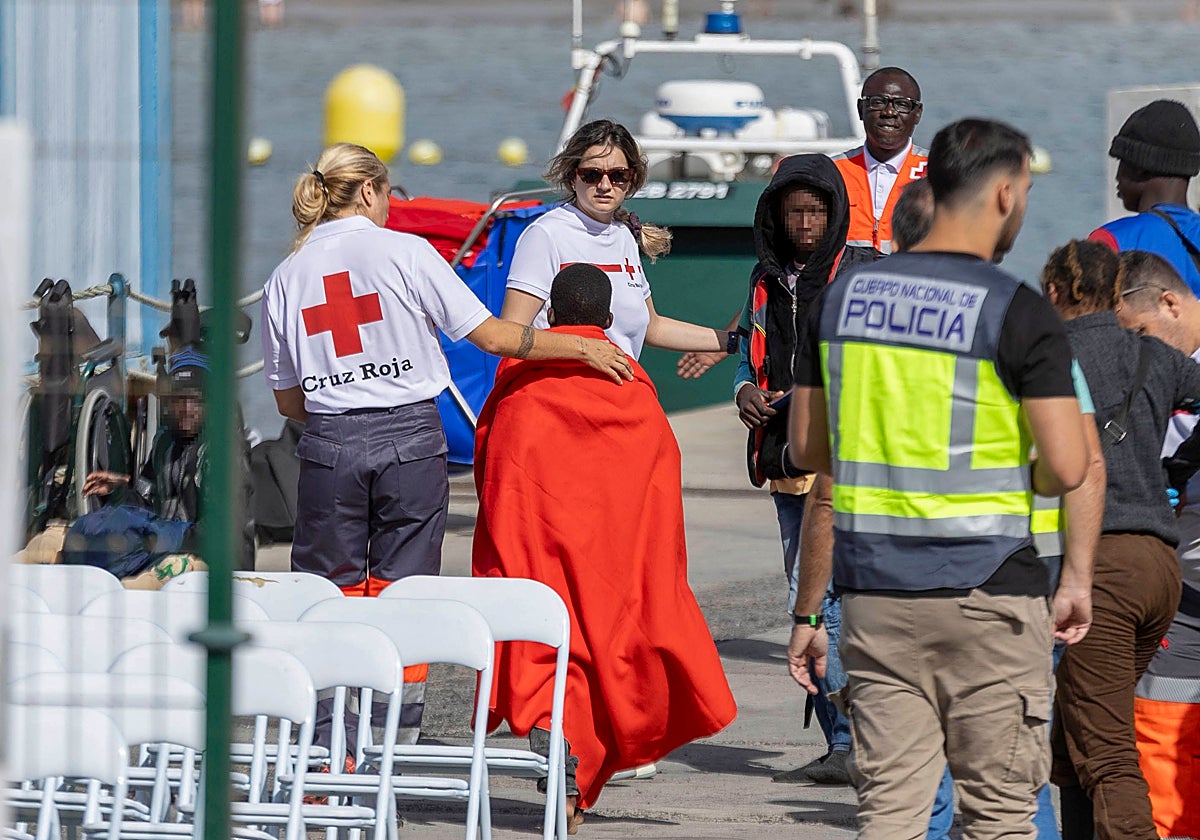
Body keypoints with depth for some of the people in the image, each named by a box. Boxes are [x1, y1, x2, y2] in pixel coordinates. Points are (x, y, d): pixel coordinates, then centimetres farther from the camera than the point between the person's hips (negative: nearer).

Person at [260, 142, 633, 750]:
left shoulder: (285, 279, 8)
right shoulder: (404, 252, -2)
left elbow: (288, 400, 12)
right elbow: (492, 336, -3)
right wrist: (581, 347, 7)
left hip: (329, 447, 2)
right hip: (410, 439, -2)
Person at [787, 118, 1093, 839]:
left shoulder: (844, 296, 7)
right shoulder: (1018, 313, -10)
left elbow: (807, 448, 13)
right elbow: (1068, 468, -14)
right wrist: (1018, 480, 9)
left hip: (875, 590, 5)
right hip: (989, 591, -5)